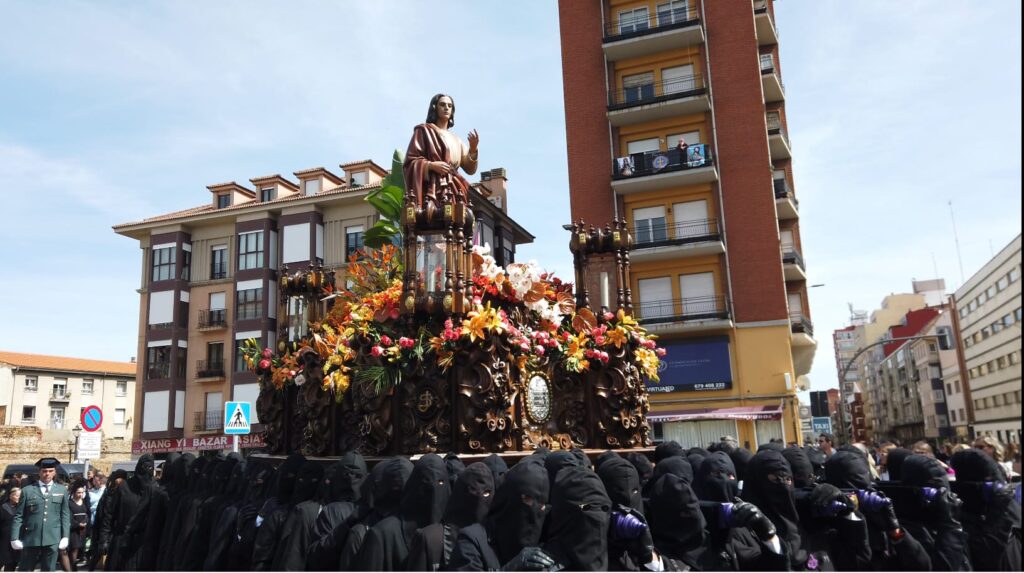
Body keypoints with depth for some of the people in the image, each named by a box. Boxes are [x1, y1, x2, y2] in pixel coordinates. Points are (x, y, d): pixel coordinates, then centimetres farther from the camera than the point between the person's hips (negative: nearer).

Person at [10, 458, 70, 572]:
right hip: (31, 538, -1)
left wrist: (65, 536, 2)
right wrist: (15, 538, -3)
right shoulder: (27, 490, 5)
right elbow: (18, 516, 3)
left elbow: (65, 515, 8)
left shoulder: (62, 490, 9)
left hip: (52, 539, 1)